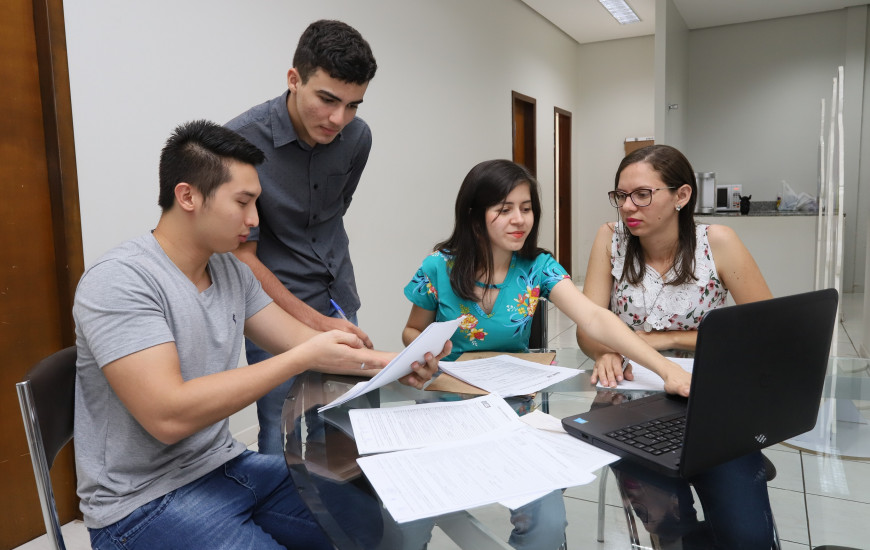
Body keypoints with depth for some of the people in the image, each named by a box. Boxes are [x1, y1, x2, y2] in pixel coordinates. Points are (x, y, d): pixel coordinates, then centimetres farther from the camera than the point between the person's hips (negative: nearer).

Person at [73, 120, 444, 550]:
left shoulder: (231, 270, 3)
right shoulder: (119, 281, -20)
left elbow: (303, 341, 5)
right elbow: (168, 417, -28)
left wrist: (393, 363, -10)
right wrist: (304, 359, -27)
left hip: (226, 465, 7)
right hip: (147, 503, -7)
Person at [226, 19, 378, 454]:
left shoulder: (357, 137, -4)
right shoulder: (242, 140, -19)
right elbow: (242, 254, -15)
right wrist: (315, 322, -19)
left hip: (339, 302, 5)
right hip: (275, 305, -4)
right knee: (281, 432, 1)